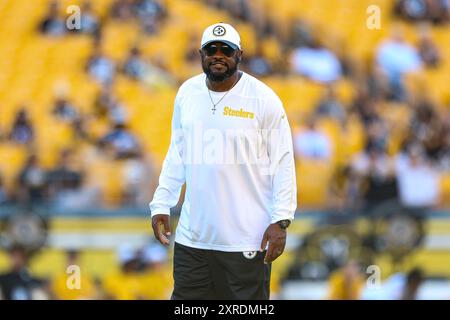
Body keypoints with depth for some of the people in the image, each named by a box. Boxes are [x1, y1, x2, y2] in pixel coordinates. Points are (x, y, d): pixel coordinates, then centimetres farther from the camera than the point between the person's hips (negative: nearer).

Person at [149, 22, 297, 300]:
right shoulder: (187, 93, 7)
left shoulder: (263, 99, -6)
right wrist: (161, 204, 9)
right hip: (192, 236, 4)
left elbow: (283, 162, -5)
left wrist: (281, 220, -11)